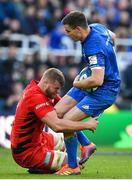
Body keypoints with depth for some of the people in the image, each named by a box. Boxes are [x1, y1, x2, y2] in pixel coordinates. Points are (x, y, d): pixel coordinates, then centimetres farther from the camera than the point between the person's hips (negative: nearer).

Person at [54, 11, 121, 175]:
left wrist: (76, 84, -20)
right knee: (58, 112, 3)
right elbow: (112, 37, 19)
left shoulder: (93, 48, -32)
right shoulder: (96, 27, -4)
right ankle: (86, 145, 18)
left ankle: (72, 166, 1)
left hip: (105, 90, -10)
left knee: (67, 121, -16)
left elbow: (97, 80, -39)